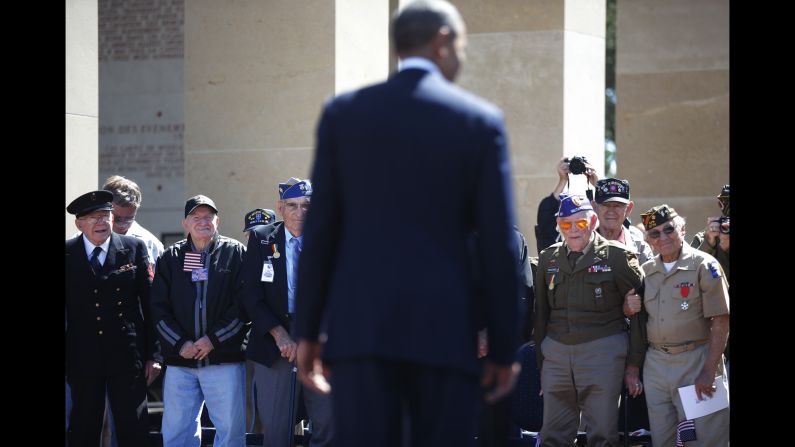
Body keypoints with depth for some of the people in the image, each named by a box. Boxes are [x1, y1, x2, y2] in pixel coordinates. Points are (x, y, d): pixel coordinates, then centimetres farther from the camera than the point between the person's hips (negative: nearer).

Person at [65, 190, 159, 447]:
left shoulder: (135, 249, 3)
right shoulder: (68, 255, 2)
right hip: (82, 357, 1)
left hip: (127, 357, 0)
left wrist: (153, 355, 0)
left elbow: (150, 303, 3)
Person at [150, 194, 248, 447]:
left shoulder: (235, 253, 4)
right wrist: (180, 343, -6)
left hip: (224, 360, -2)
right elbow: (158, 307, 7)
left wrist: (214, 338, -11)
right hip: (179, 362, 3)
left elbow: (244, 303, -4)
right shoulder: (171, 258, 12)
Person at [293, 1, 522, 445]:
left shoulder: (343, 113, 5)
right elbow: (499, 245, -1)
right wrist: (503, 350, 4)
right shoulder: (481, 121, 2)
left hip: (361, 326, 1)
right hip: (445, 332, -1)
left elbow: (320, 230, 4)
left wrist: (308, 332, 9)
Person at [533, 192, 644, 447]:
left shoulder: (616, 256, -2)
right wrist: (539, 360, 12)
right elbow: (541, 312, 15)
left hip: (602, 352, -4)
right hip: (556, 353, 4)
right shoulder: (549, 258, 10)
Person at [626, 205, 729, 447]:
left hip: (696, 361, -5)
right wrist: (632, 368, 10)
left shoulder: (704, 266, -6)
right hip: (655, 362, 5)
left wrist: (709, 372, -16)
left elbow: (721, 323, -10)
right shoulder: (645, 271, 11)